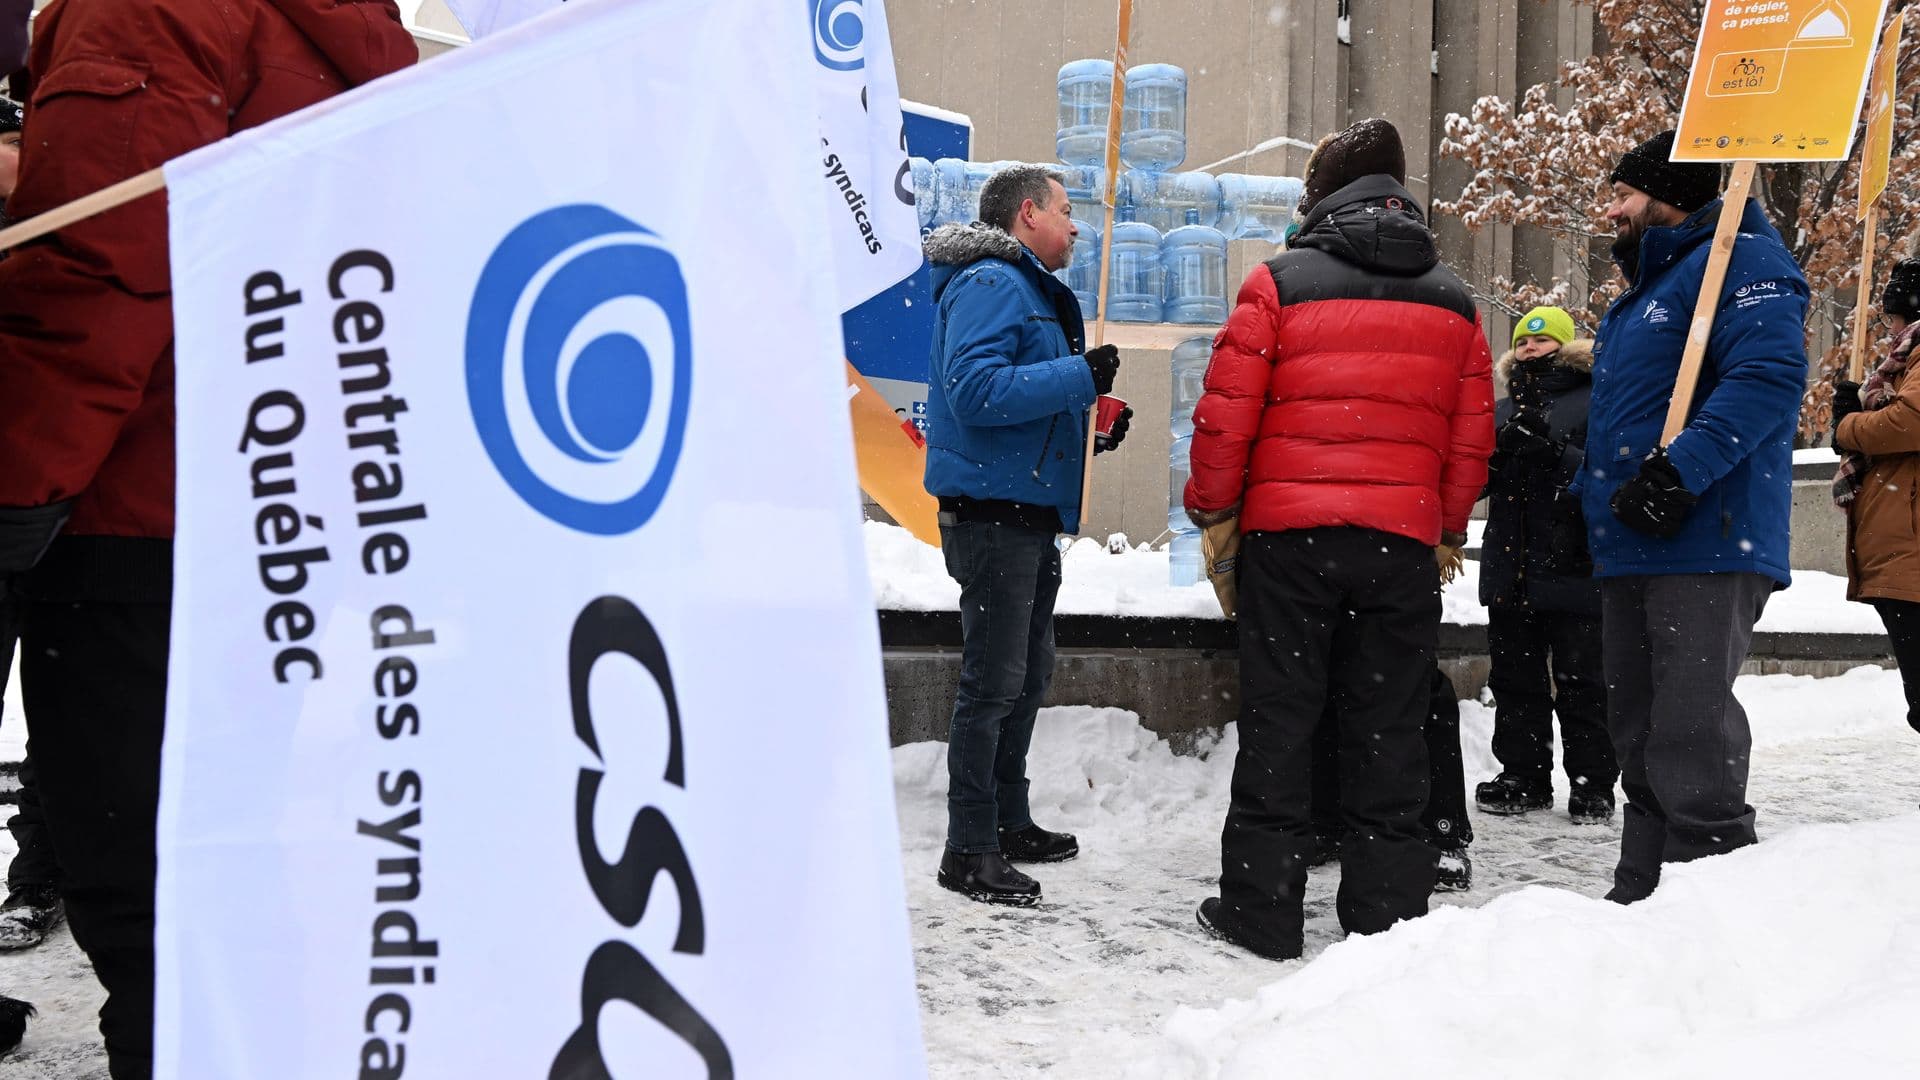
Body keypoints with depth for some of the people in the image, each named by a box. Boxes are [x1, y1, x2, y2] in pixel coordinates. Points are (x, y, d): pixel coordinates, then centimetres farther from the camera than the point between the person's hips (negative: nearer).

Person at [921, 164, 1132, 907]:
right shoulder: (989, 285, -13)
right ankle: (969, 850, -3)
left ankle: (1009, 822, 30)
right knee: (994, 681, -8)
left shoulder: (1032, 291, 21)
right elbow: (974, 390, -25)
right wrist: (1079, 377, -23)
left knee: (1027, 676, 18)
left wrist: (1090, 429, 10)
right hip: (992, 514, -11)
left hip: (1029, 517, 11)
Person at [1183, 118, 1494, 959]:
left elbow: (1227, 411, -6)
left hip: (1288, 537, -3)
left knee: (1278, 722, 5)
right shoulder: (1453, 302, 10)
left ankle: (1261, 912, 9)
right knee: (1388, 730, 9)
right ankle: (1385, 913, 13)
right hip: (1403, 542, 3)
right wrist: (1449, 527, 22)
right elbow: (1473, 437, 10)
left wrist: (1210, 507, 7)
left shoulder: (1280, 281, -3)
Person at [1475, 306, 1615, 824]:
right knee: (1515, 678, 11)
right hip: (1509, 568, 6)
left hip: (1573, 570, -6)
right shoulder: (1502, 410, 18)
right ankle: (1523, 776, 20)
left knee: (1580, 682, 0)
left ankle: (1592, 785, 7)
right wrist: (1495, 455, -6)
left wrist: (1556, 452, -26)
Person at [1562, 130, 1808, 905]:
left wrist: (1681, 471, -29)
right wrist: (1581, 500, 20)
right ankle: (1641, 901, 22)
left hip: (1704, 548, -10)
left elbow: (1769, 375, -22)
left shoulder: (1738, 262, -7)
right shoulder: (1642, 291, 26)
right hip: (1630, 554, 10)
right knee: (1640, 740, 14)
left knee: (1690, 742, -12)